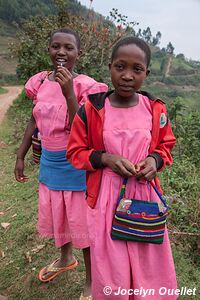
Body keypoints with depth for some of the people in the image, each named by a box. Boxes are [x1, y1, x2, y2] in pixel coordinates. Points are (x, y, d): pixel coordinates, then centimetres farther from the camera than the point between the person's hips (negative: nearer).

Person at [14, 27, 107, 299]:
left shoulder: (85, 86, -16)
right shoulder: (40, 82, -1)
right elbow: (35, 121, 9)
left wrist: (68, 92, -31)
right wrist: (20, 156, 12)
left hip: (75, 164, -6)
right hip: (49, 162, 6)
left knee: (82, 220, 8)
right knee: (54, 214, 23)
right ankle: (66, 258, 53)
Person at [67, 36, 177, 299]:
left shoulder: (156, 109, -3)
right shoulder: (91, 109, -9)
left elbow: (165, 145, 11)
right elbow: (76, 151, -1)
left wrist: (155, 160, -11)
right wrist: (105, 158, -18)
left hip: (146, 196, 2)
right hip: (106, 198, -1)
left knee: (149, 265, 16)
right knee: (110, 268, 13)